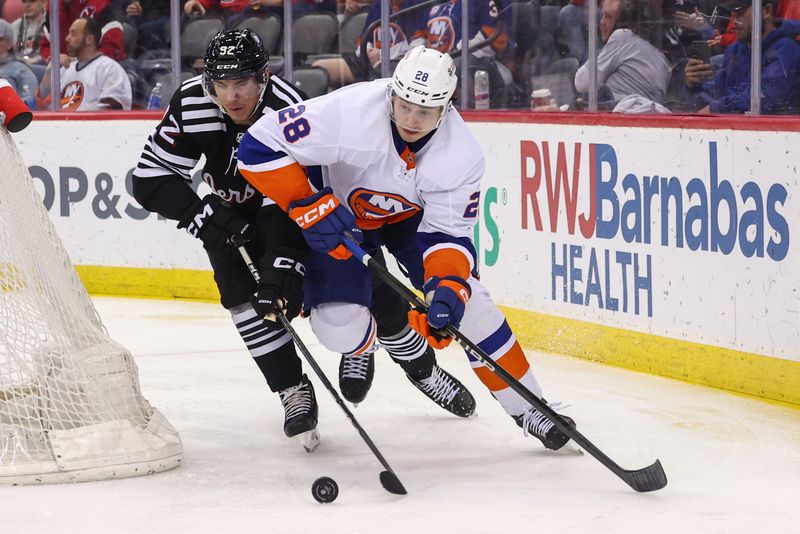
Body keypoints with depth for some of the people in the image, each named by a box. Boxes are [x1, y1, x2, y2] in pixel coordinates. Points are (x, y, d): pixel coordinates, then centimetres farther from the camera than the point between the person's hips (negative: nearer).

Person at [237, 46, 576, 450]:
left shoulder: (461, 154, -28)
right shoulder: (349, 113, -39)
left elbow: (449, 231, -22)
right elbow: (259, 146, -34)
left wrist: (447, 287, -41)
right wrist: (307, 206, -40)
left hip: (413, 216, 2)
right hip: (342, 214, -2)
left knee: (465, 301, -11)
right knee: (337, 326, -15)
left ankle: (526, 406, 5)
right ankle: (362, 342, 26)